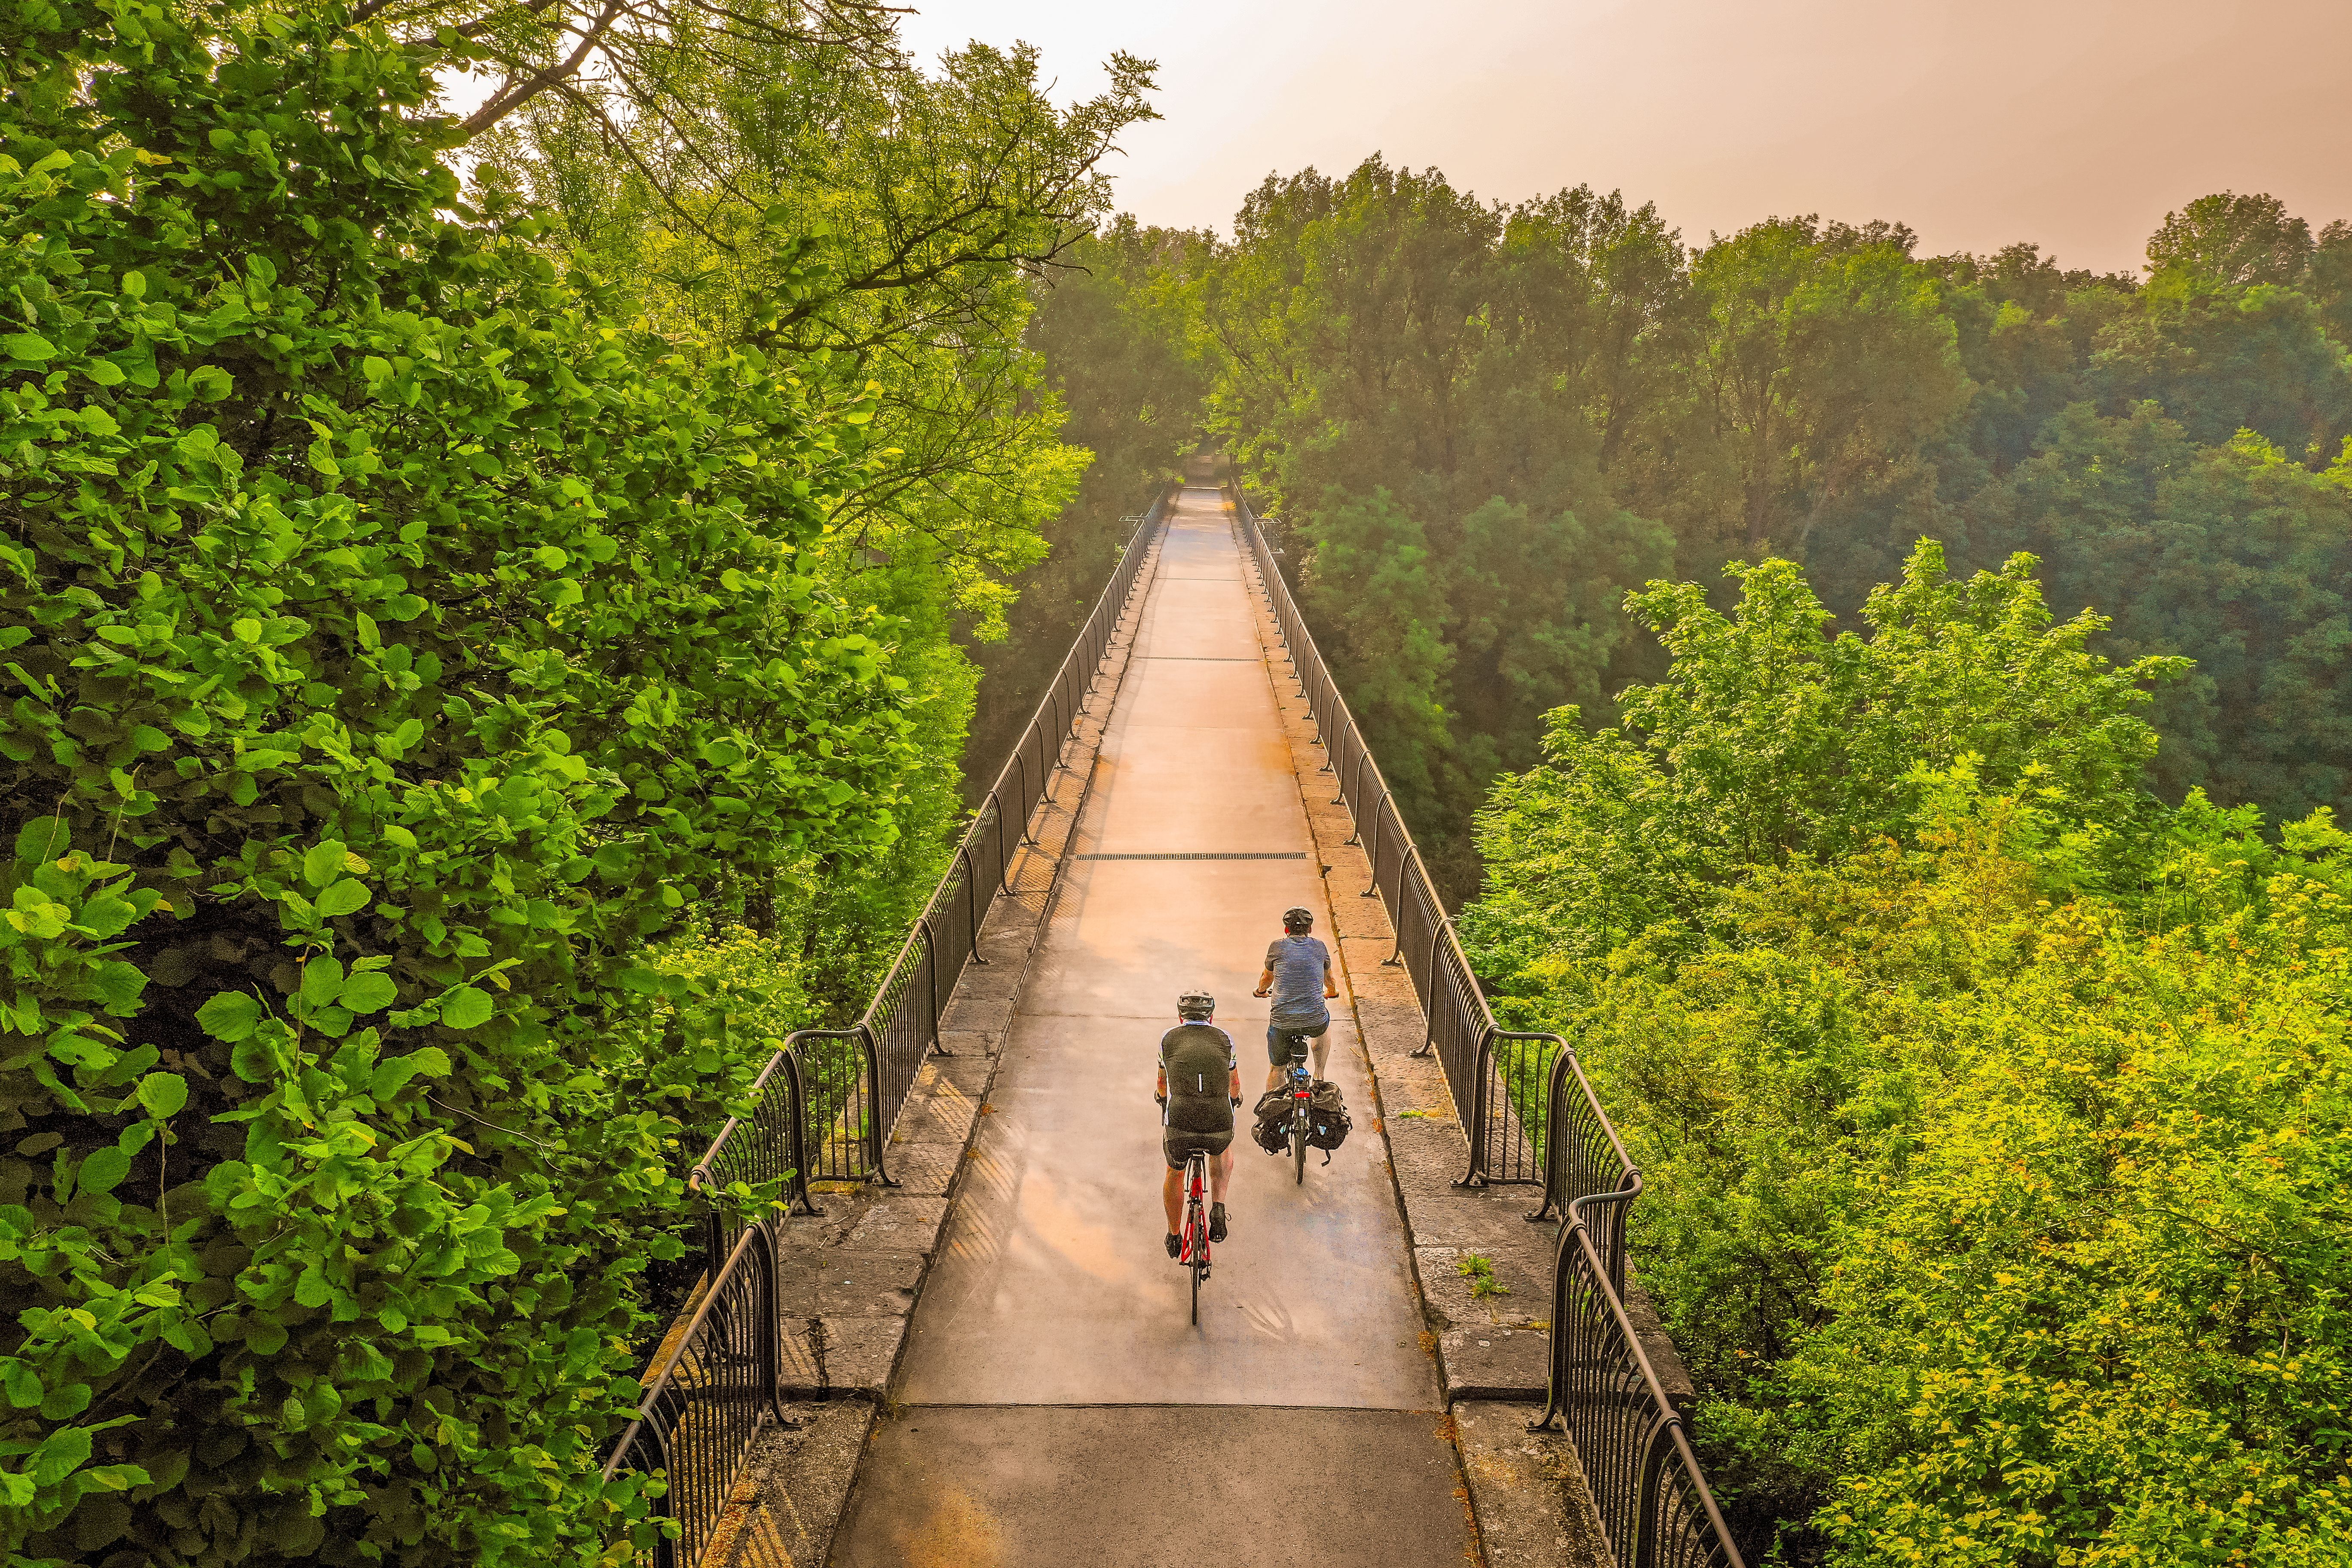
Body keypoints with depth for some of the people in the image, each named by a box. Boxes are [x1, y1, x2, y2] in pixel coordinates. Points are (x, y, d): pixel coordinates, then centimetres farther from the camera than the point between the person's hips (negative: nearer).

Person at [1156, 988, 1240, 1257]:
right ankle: (1218, 1208, 20)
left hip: (1178, 1125, 0)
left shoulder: (1168, 1039, 15)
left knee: (1175, 1174, 31)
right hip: (1220, 1126, 0)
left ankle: (1174, 1238, 44)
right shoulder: (1225, 1039, 16)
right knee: (1223, 1153, 37)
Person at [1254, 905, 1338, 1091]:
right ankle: (1319, 1078, 29)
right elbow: (1329, 979, 30)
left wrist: (1261, 991, 47)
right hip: (1315, 1023, 1)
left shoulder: (1277, 946, 6)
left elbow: (1266, 979, 24)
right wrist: (1332, 992, 53)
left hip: (1282, 1023, -1)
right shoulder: (1320, 948, 10)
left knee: (1276, 1069, 21)